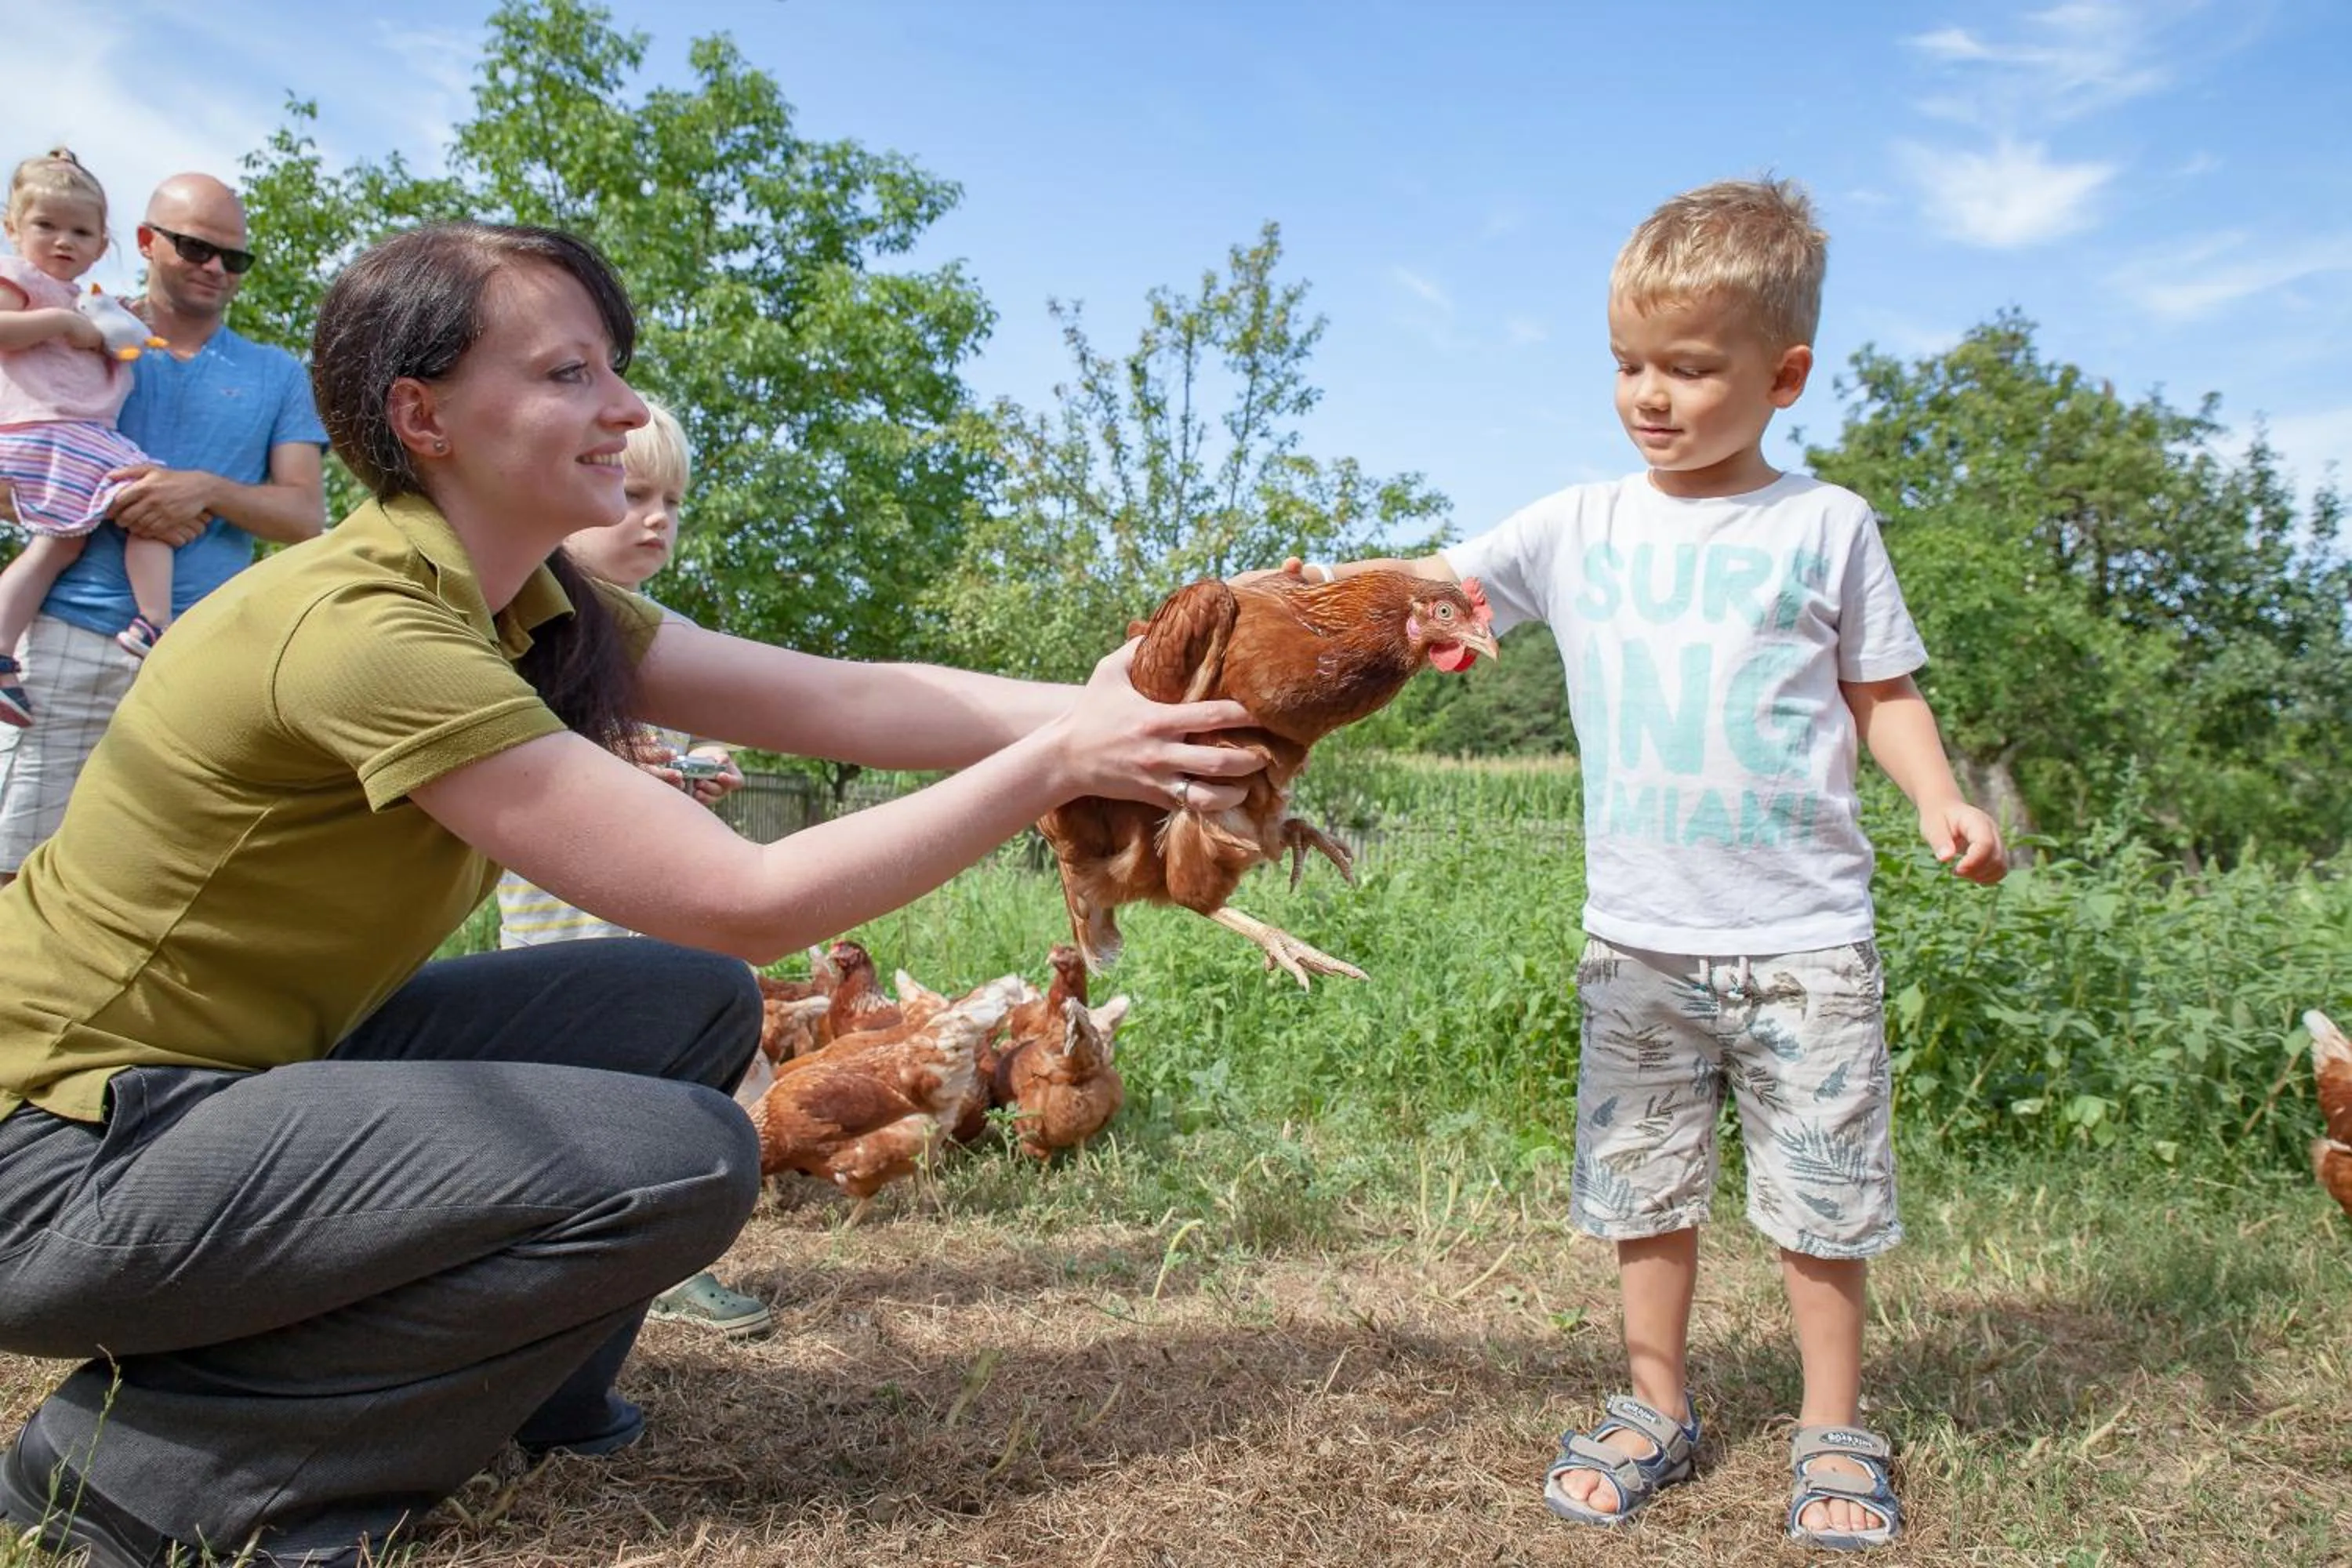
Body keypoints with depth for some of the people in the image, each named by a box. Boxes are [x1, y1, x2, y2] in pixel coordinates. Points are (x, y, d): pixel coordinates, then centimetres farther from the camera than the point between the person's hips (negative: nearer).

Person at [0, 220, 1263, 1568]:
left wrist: (1101, 711, -18)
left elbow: (845, 700, -7)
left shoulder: (539, 609, 2)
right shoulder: (368, 629, -26)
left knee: (692, 1000, 0)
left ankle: (507, 1383, 11)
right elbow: (746, 902, -30)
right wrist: (1057, 763, -25)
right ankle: (160, 1456, -6)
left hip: (253, 1069, 9)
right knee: (684, 1159, -20)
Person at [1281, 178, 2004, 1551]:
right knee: (1645, 1186, 12)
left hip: (1802, 936, -2)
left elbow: (1884, 692, 6)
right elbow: (1430, 587, 2)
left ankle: (1835, 1428, 28)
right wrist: (1300, 586, -14)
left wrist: (1942, 801, -10)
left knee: (1819, 1193, 8)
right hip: (1638, 940, 2)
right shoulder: (1583, 525, 4)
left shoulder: (1825, 525, 1)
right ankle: (1659, 1410, 30)